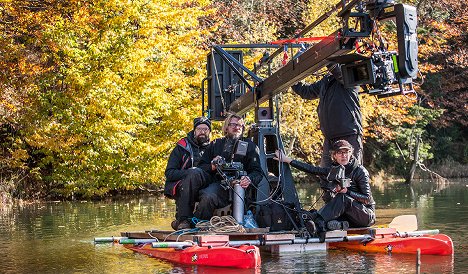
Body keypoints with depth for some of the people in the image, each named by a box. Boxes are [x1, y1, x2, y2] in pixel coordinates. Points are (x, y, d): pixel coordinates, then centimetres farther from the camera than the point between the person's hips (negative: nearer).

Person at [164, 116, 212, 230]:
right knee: (194, 173, -34)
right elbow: (169, 173, -2)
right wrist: (189, 172, -18)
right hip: (178, 187, -3)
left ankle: (180, 222, -19)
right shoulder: (182, 147, 6)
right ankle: (183, 219, -34)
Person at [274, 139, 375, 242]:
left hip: (367, 215, -6)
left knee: (342, 198, -33)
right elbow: (312, 169, 5)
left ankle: (317, 222, -50)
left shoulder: (360, 171, -8)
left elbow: (367, 199, -13)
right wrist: (287, 160, 1)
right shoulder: (334, 169, 9)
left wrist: (347, 191, -25)